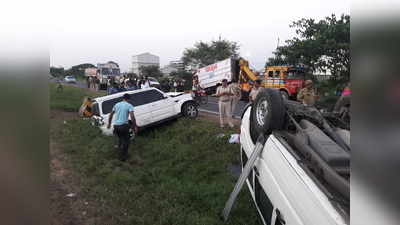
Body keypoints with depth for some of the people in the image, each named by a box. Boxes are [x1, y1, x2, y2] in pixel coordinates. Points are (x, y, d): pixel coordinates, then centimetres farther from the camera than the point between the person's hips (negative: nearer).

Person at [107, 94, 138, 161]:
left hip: (116, 125, 5)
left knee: (120, 139, 26)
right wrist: (135, 126, -12)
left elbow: (111, 115, 18)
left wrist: (109, 123, 29)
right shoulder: (129, 105, -4)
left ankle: (120, 154, 37)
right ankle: (123, 156, 12)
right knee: (125, 141, 10)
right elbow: (132, 117, -17)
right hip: (124, 125, -5)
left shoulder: (117, 104, 12)